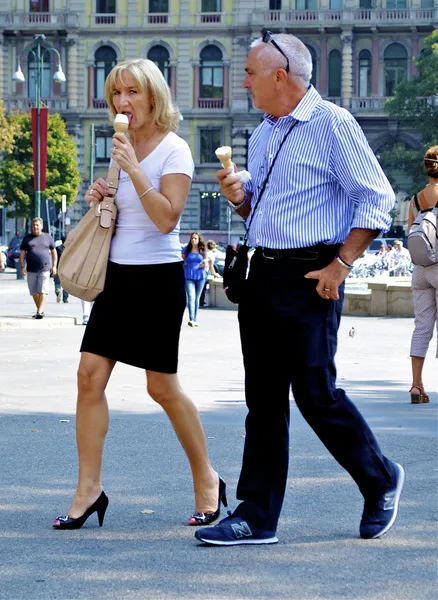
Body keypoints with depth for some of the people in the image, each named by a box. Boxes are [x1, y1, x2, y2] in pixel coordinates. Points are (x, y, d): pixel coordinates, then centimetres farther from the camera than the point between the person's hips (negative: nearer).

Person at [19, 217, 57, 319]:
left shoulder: (47, 237, 9)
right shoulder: (27, 238, 10)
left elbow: (54, 252, 14)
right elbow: (22, 253, 9)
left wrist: (54, 266, 7)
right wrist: (22, 267, -3)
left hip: (44, 269, -2)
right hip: (31, 270, 2)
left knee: (42, 291, -12)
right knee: (34, 292, 6)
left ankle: (40, 312, -16)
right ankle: (40, 310, 19)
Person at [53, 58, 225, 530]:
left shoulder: (173, 149, -10)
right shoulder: (122, 146, 12)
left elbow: (167, 219, -20)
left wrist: (133, 167, -23)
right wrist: (100, 199, 2)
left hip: (158, 277, -7)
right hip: (118, 274, 7)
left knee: (162, 386, 0)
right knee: (90, 375, -4)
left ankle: (207, 481, 18)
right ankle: (88, 490, 1)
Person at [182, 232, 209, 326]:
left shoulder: (203, 250, 10)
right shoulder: (186, 250, 6)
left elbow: (207, 263, 16)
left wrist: (205, 265, -5)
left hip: (200, 276, 2)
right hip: (189, 276, -2)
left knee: (197, 298, 8)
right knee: (191, 297, -15)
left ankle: (195, 320, 15)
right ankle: (191, 319, -23)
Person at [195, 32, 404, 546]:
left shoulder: (332, 124, -7)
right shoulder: (261, 136, 17)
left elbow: (376, 199, -10)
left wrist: (341, 264, -15)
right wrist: (240, 198, 3)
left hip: (310, 277, -8)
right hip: (263, 273, 8)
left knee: (315, 393, -6)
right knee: (263, 398, 6)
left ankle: (380, 480, 17)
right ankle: (256, 517, 8)